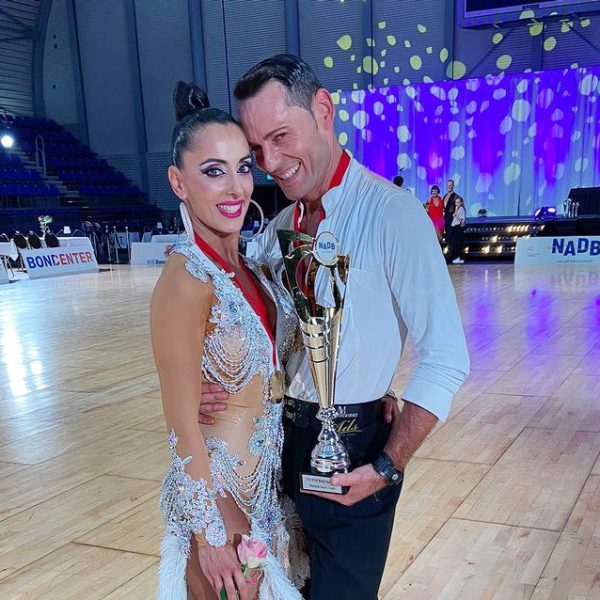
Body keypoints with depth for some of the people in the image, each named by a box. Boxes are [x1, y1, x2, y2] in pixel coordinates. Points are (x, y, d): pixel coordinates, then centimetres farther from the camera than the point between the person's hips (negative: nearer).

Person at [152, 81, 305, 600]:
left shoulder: (250, 266, -1)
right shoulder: (186, 281, -25)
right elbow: (183, 426, -21)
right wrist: (210, 534, -16)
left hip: (270, 476, 8)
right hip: (221, 490, -7)